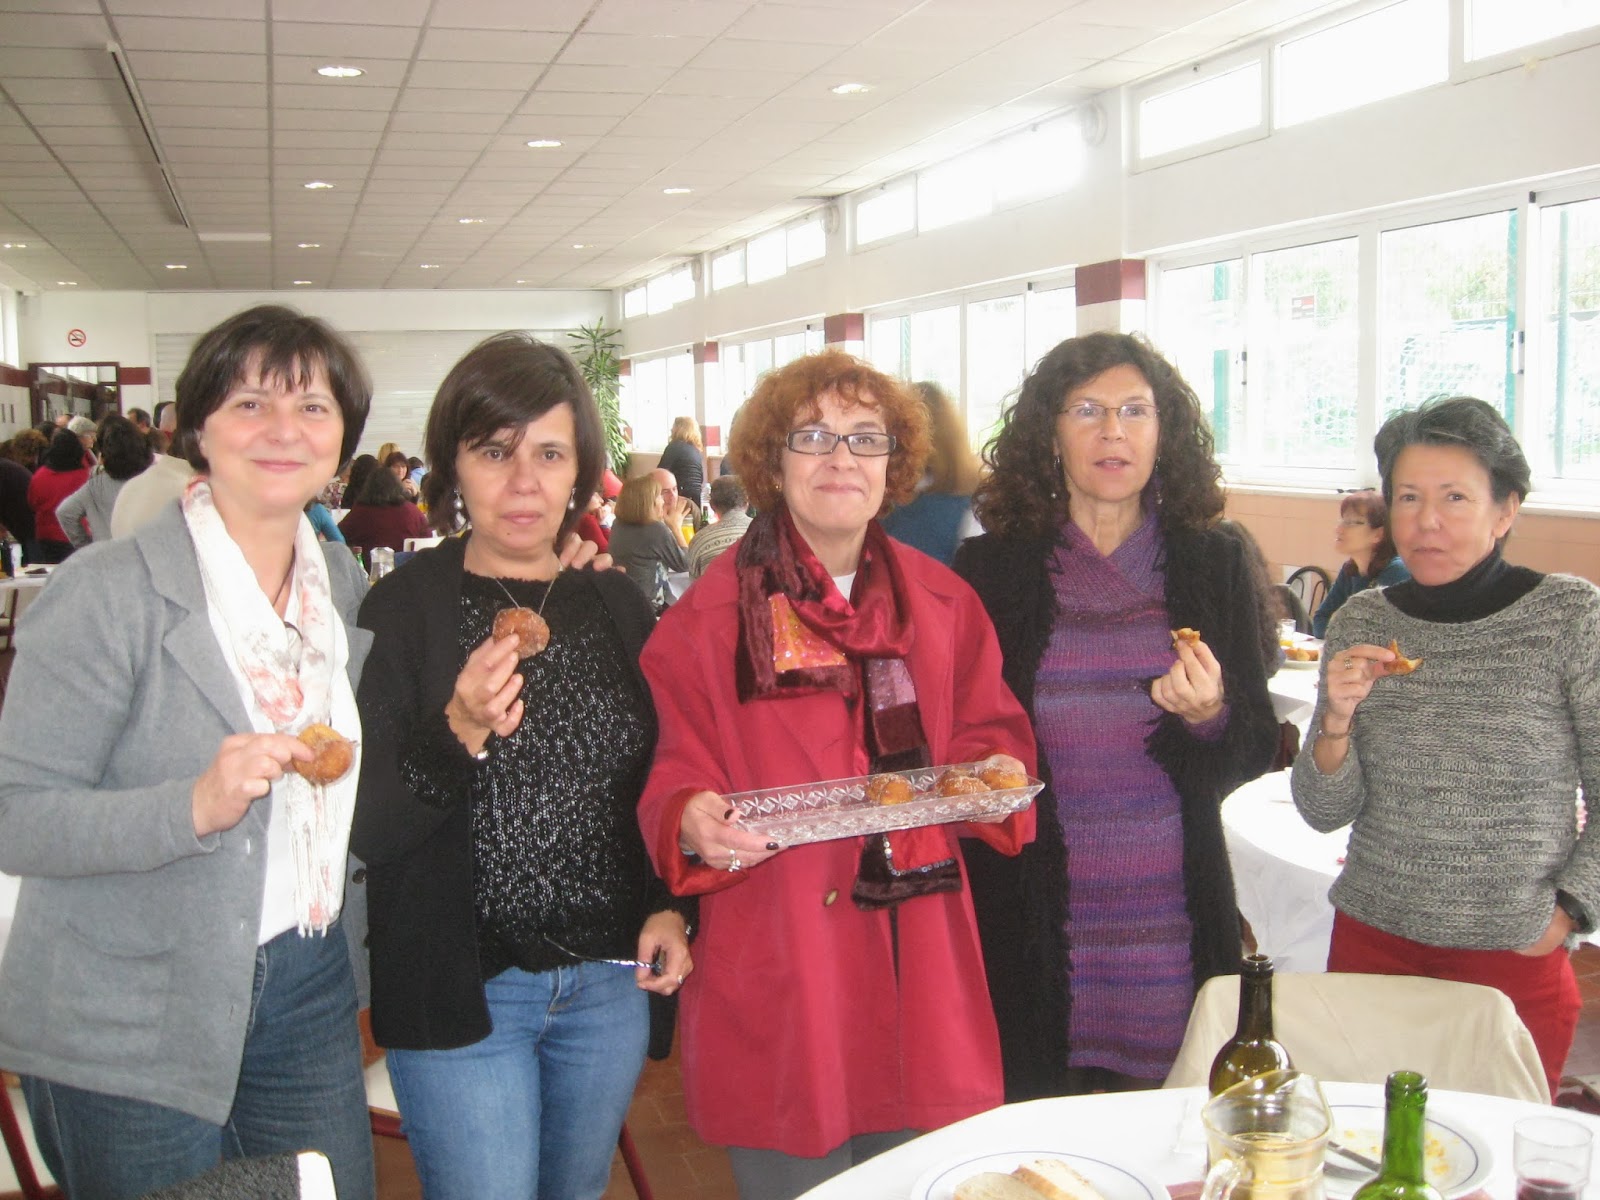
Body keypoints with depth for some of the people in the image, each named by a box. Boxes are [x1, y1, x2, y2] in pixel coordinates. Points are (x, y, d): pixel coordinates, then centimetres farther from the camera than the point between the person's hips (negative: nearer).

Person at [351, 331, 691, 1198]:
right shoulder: (402, 611, -10)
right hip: (461, 991, -4)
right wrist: (458, 735, -29)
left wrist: (666, 905, 1)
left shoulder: (616, 606, 3)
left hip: (608, 980, 5)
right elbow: (364, 831, -13)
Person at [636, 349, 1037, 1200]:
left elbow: (989, 735, 13)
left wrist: (999, 777, -8)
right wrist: (693, 824, -24)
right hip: (779, 981, -3)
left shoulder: (942, 602, 7)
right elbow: (671, 783, -3)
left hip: (922, 968, 4)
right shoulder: (708, 617, -4)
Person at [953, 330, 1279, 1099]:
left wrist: (1209, 715, -15)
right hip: (1032, 920, -1)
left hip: (1169, 913, 1)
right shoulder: (989, 567, -2)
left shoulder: (1212, 561, 1)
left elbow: (1255, 753, 4)